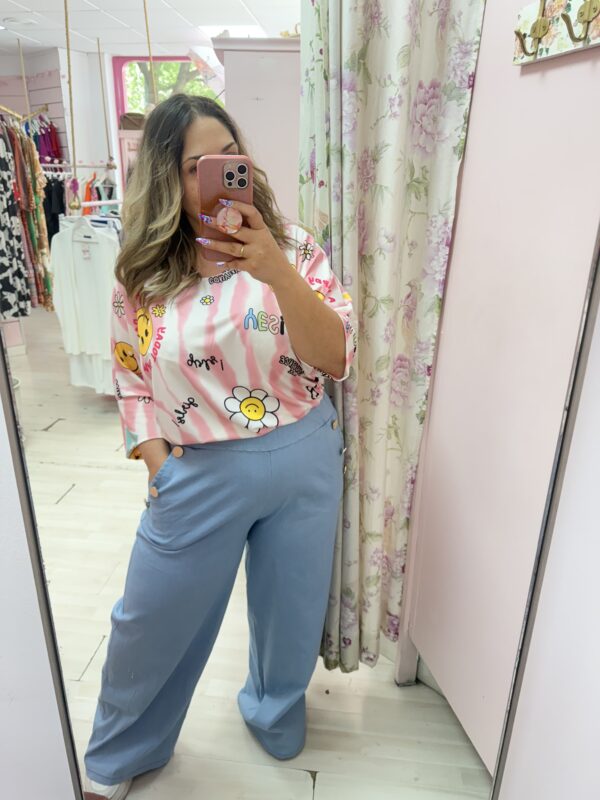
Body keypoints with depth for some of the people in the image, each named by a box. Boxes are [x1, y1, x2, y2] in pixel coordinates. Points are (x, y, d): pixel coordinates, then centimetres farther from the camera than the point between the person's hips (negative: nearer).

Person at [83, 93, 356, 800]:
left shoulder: (291, 245, -5)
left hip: (305, 457, 1)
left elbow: (337, 358, -12)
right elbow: (132, 383, 4)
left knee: (291, 606, 20)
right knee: (153, 619, 16)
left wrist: (277, 273, -25)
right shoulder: (142, 274, -3)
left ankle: (275, 716, 54)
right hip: (200, 475, 0)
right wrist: (161, 469, -5)